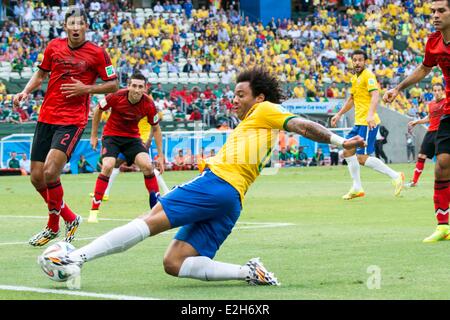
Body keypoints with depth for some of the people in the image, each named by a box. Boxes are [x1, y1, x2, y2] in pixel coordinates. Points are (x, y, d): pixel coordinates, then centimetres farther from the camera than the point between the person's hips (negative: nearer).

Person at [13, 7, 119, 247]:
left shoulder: (97, 53, -5)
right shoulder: (54, 47, 6)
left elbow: (113, 85, 1)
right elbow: (41, 73, 20)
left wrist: (86, 88, -12)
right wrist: (26, 91, 3)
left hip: (73, 121, -5)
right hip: (46, 117, 5)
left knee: (50, 172, -21)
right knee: (37, 177, 3)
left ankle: (53, 225, 1)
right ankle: (70, 219, 25)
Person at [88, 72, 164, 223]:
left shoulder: (148, 104, -17)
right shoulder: (116, 97, -23)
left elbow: (156, 128, -1)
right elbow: (98, 110, -3)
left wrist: (160, 155, -2)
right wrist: (94, 135, 2)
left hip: (132, 137, 2)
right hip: (111, 135, -2)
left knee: (147, 165, -20)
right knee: (107, 166, -24)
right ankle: (94, 211, -16)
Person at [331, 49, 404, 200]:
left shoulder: (368, 75, -10)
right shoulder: (355, 78, 18)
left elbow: (375, 95, -24)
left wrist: (371, 114, -38)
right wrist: (339, 114, 31)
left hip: (368, 123, -9)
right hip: (358, 122, 9)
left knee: (362, 158, -15)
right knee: (348, 152, 10)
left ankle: (395, 176, -9)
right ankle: (357, 188, 17)